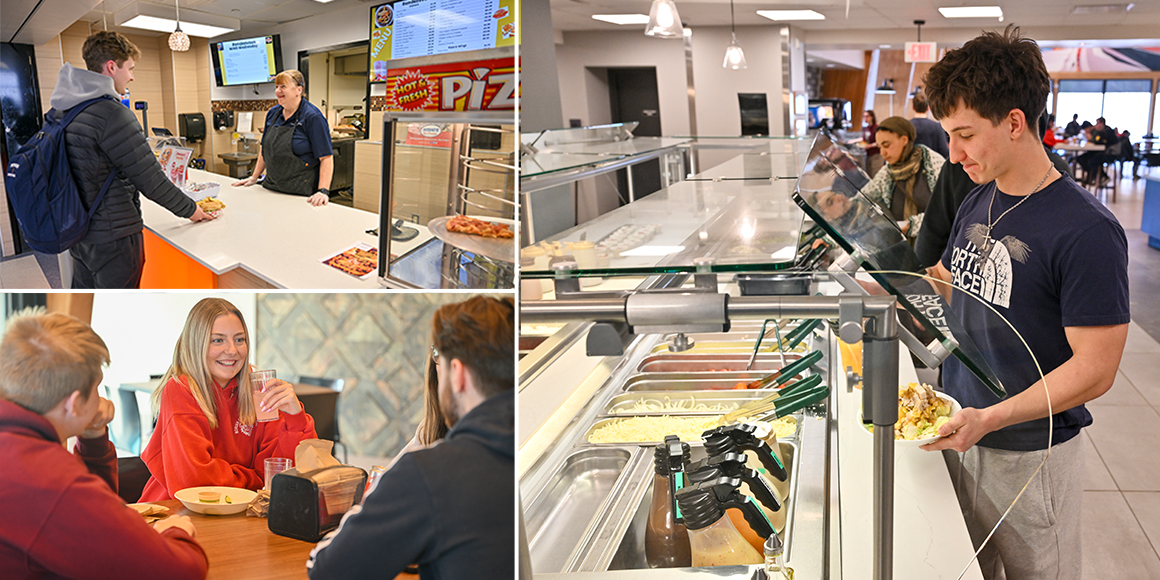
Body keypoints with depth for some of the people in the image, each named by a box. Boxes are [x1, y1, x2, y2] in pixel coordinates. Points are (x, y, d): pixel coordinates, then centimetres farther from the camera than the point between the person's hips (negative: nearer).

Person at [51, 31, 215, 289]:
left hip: (78, 231, 9)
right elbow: (150, 180, -18)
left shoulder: (64, 110, 7)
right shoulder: (112, 114, -21)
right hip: (113, 236, -9)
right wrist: (190, 209, -6)